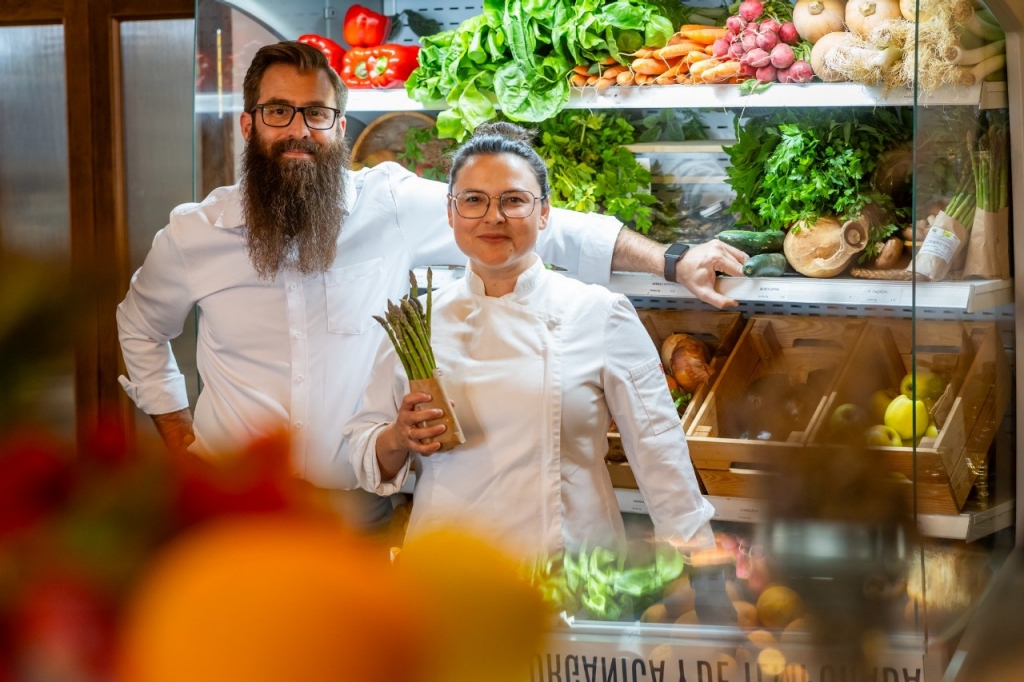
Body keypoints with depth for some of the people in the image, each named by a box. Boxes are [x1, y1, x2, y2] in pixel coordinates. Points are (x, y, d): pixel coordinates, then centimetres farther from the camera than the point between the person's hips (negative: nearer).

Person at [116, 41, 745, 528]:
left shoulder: (392, 205, -7)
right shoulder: (194, 234, -2)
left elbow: (535, 227, -7)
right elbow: (141, 324, 18)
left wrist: (672, 261, -13)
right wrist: (176, 434, 9)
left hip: (356, 517, 0)